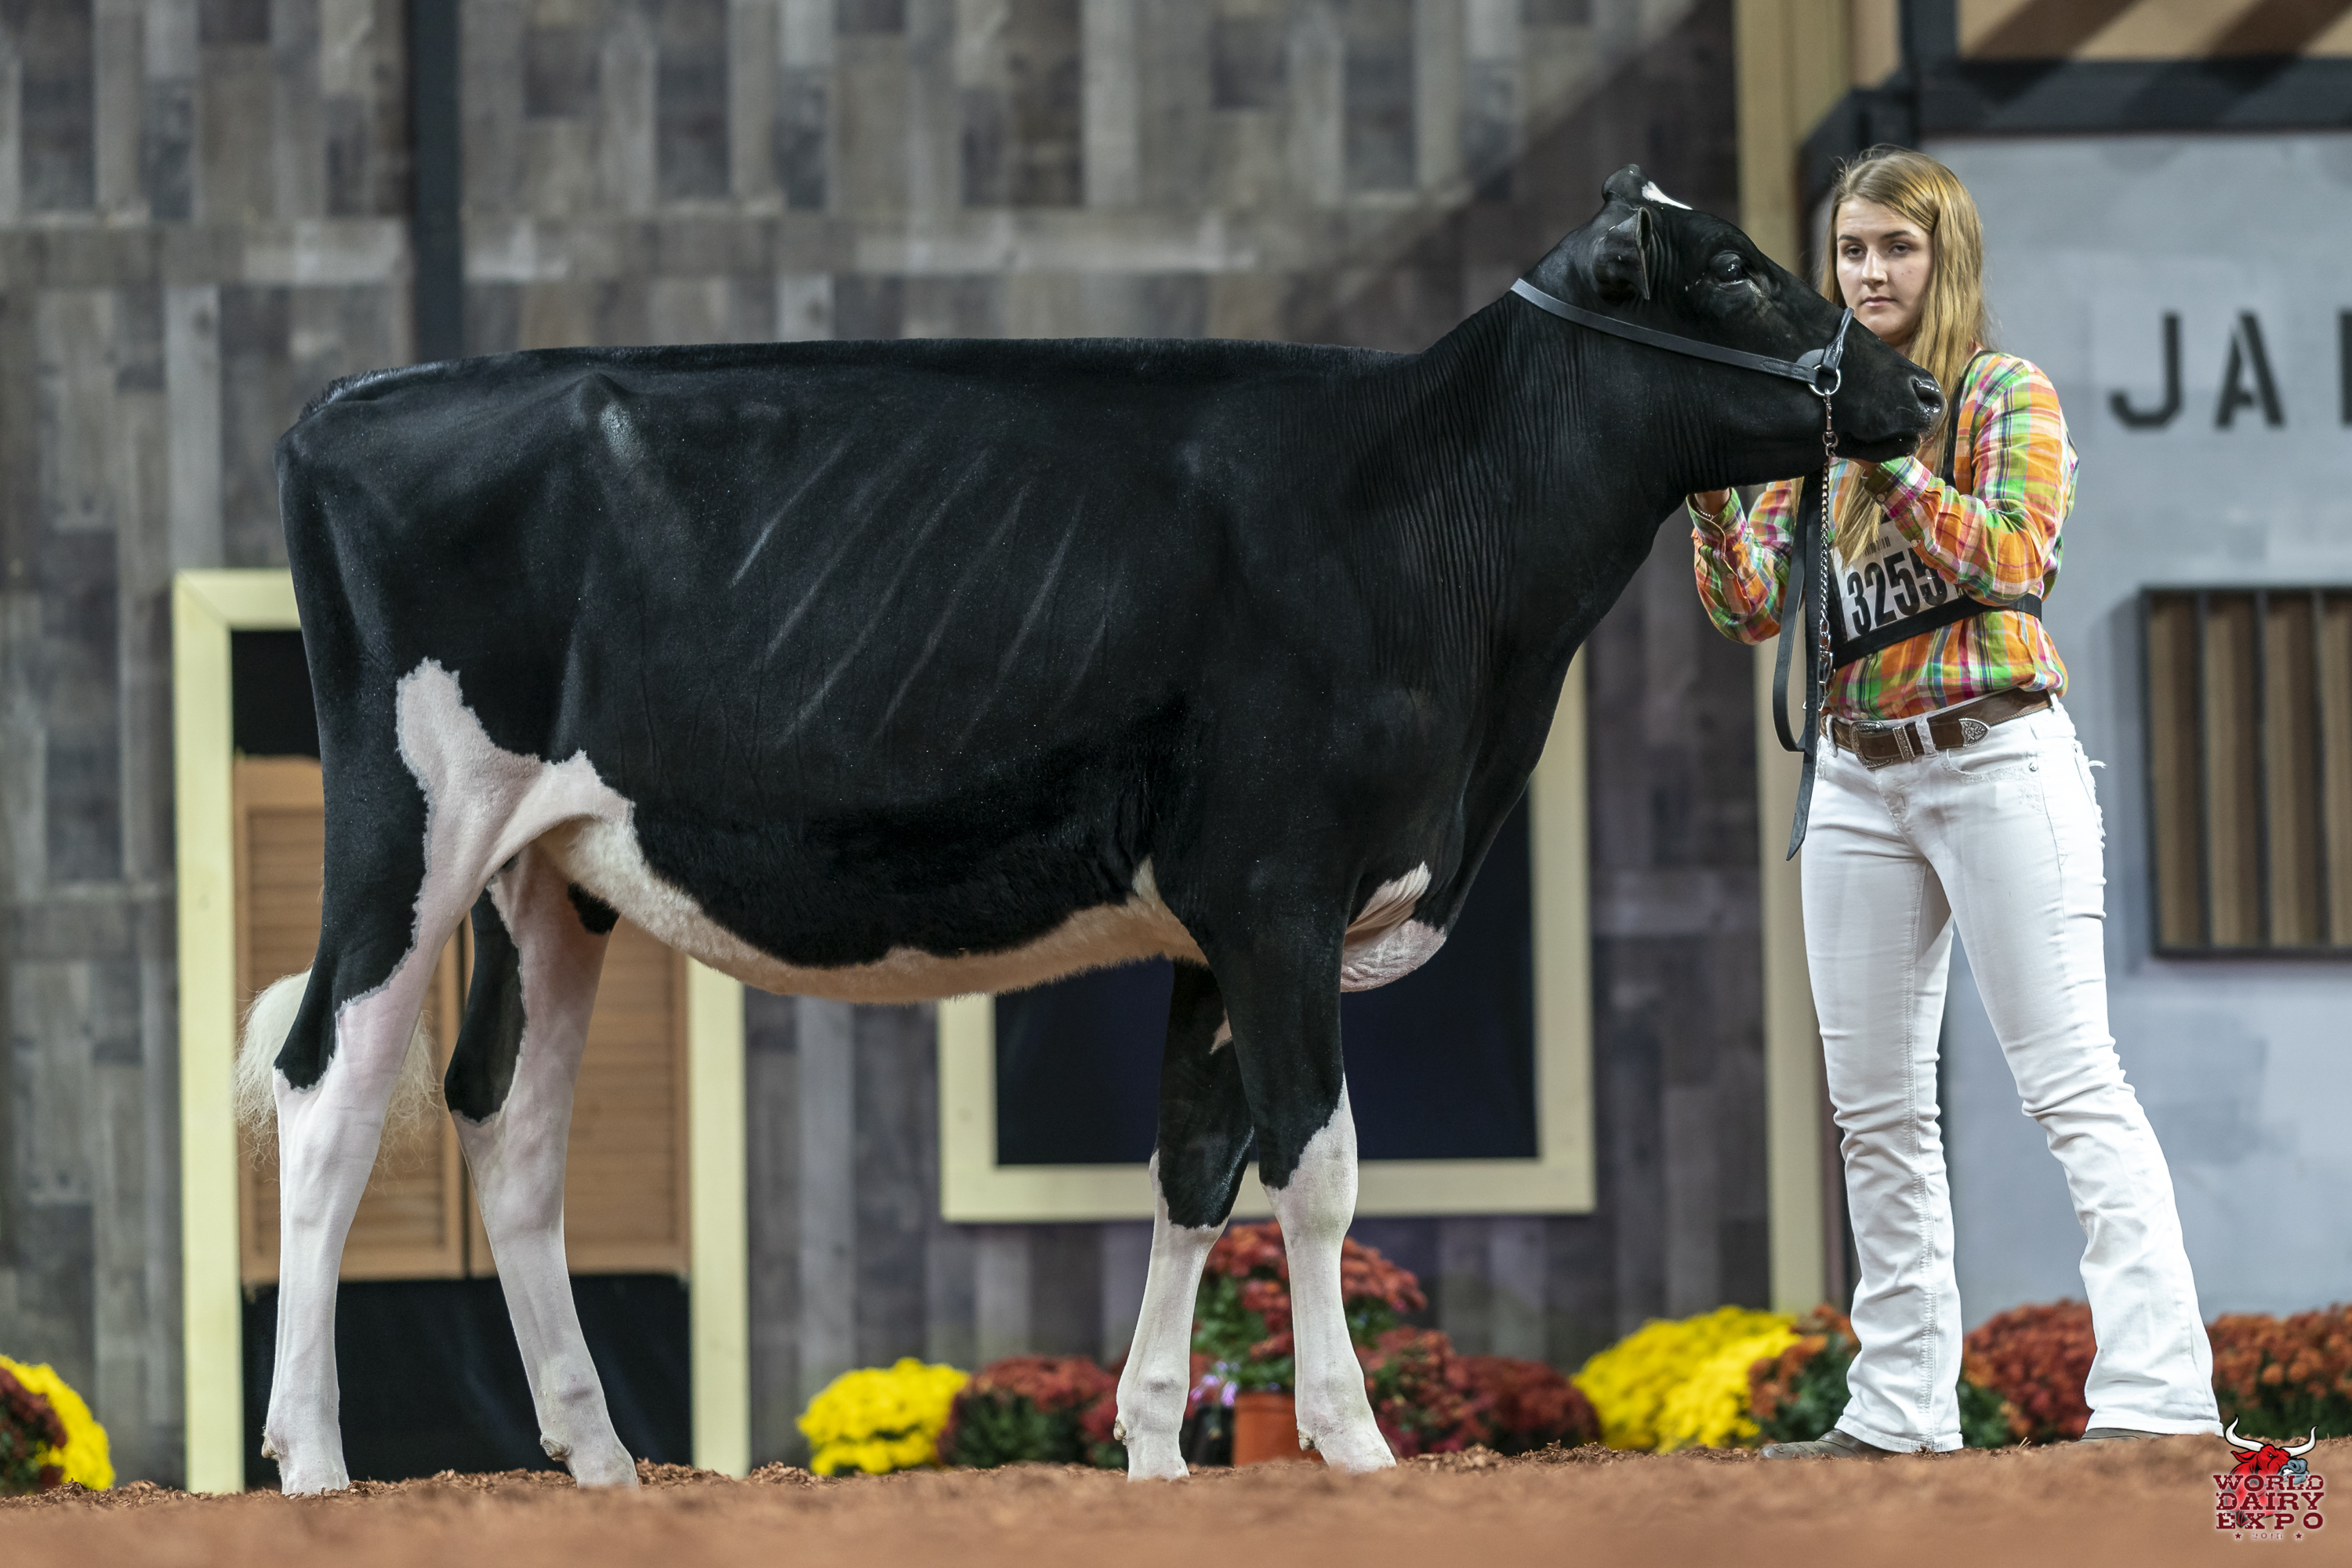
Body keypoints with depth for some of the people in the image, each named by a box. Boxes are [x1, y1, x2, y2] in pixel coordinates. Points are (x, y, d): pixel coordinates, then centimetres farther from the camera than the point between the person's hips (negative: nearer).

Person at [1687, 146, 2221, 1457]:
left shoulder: (2008, 398, 0)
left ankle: (2160, 1396, -19)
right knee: (1875, 1105, 7)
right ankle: (1903, 1409, 12)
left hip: (1997, 753, -6)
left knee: (2073, 1081, -13)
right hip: (1860, 776, 6)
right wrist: (1709, 478, -7)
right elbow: (1753, 611, 8)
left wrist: (1888, 460, -21)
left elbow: (2012, 558, -15)